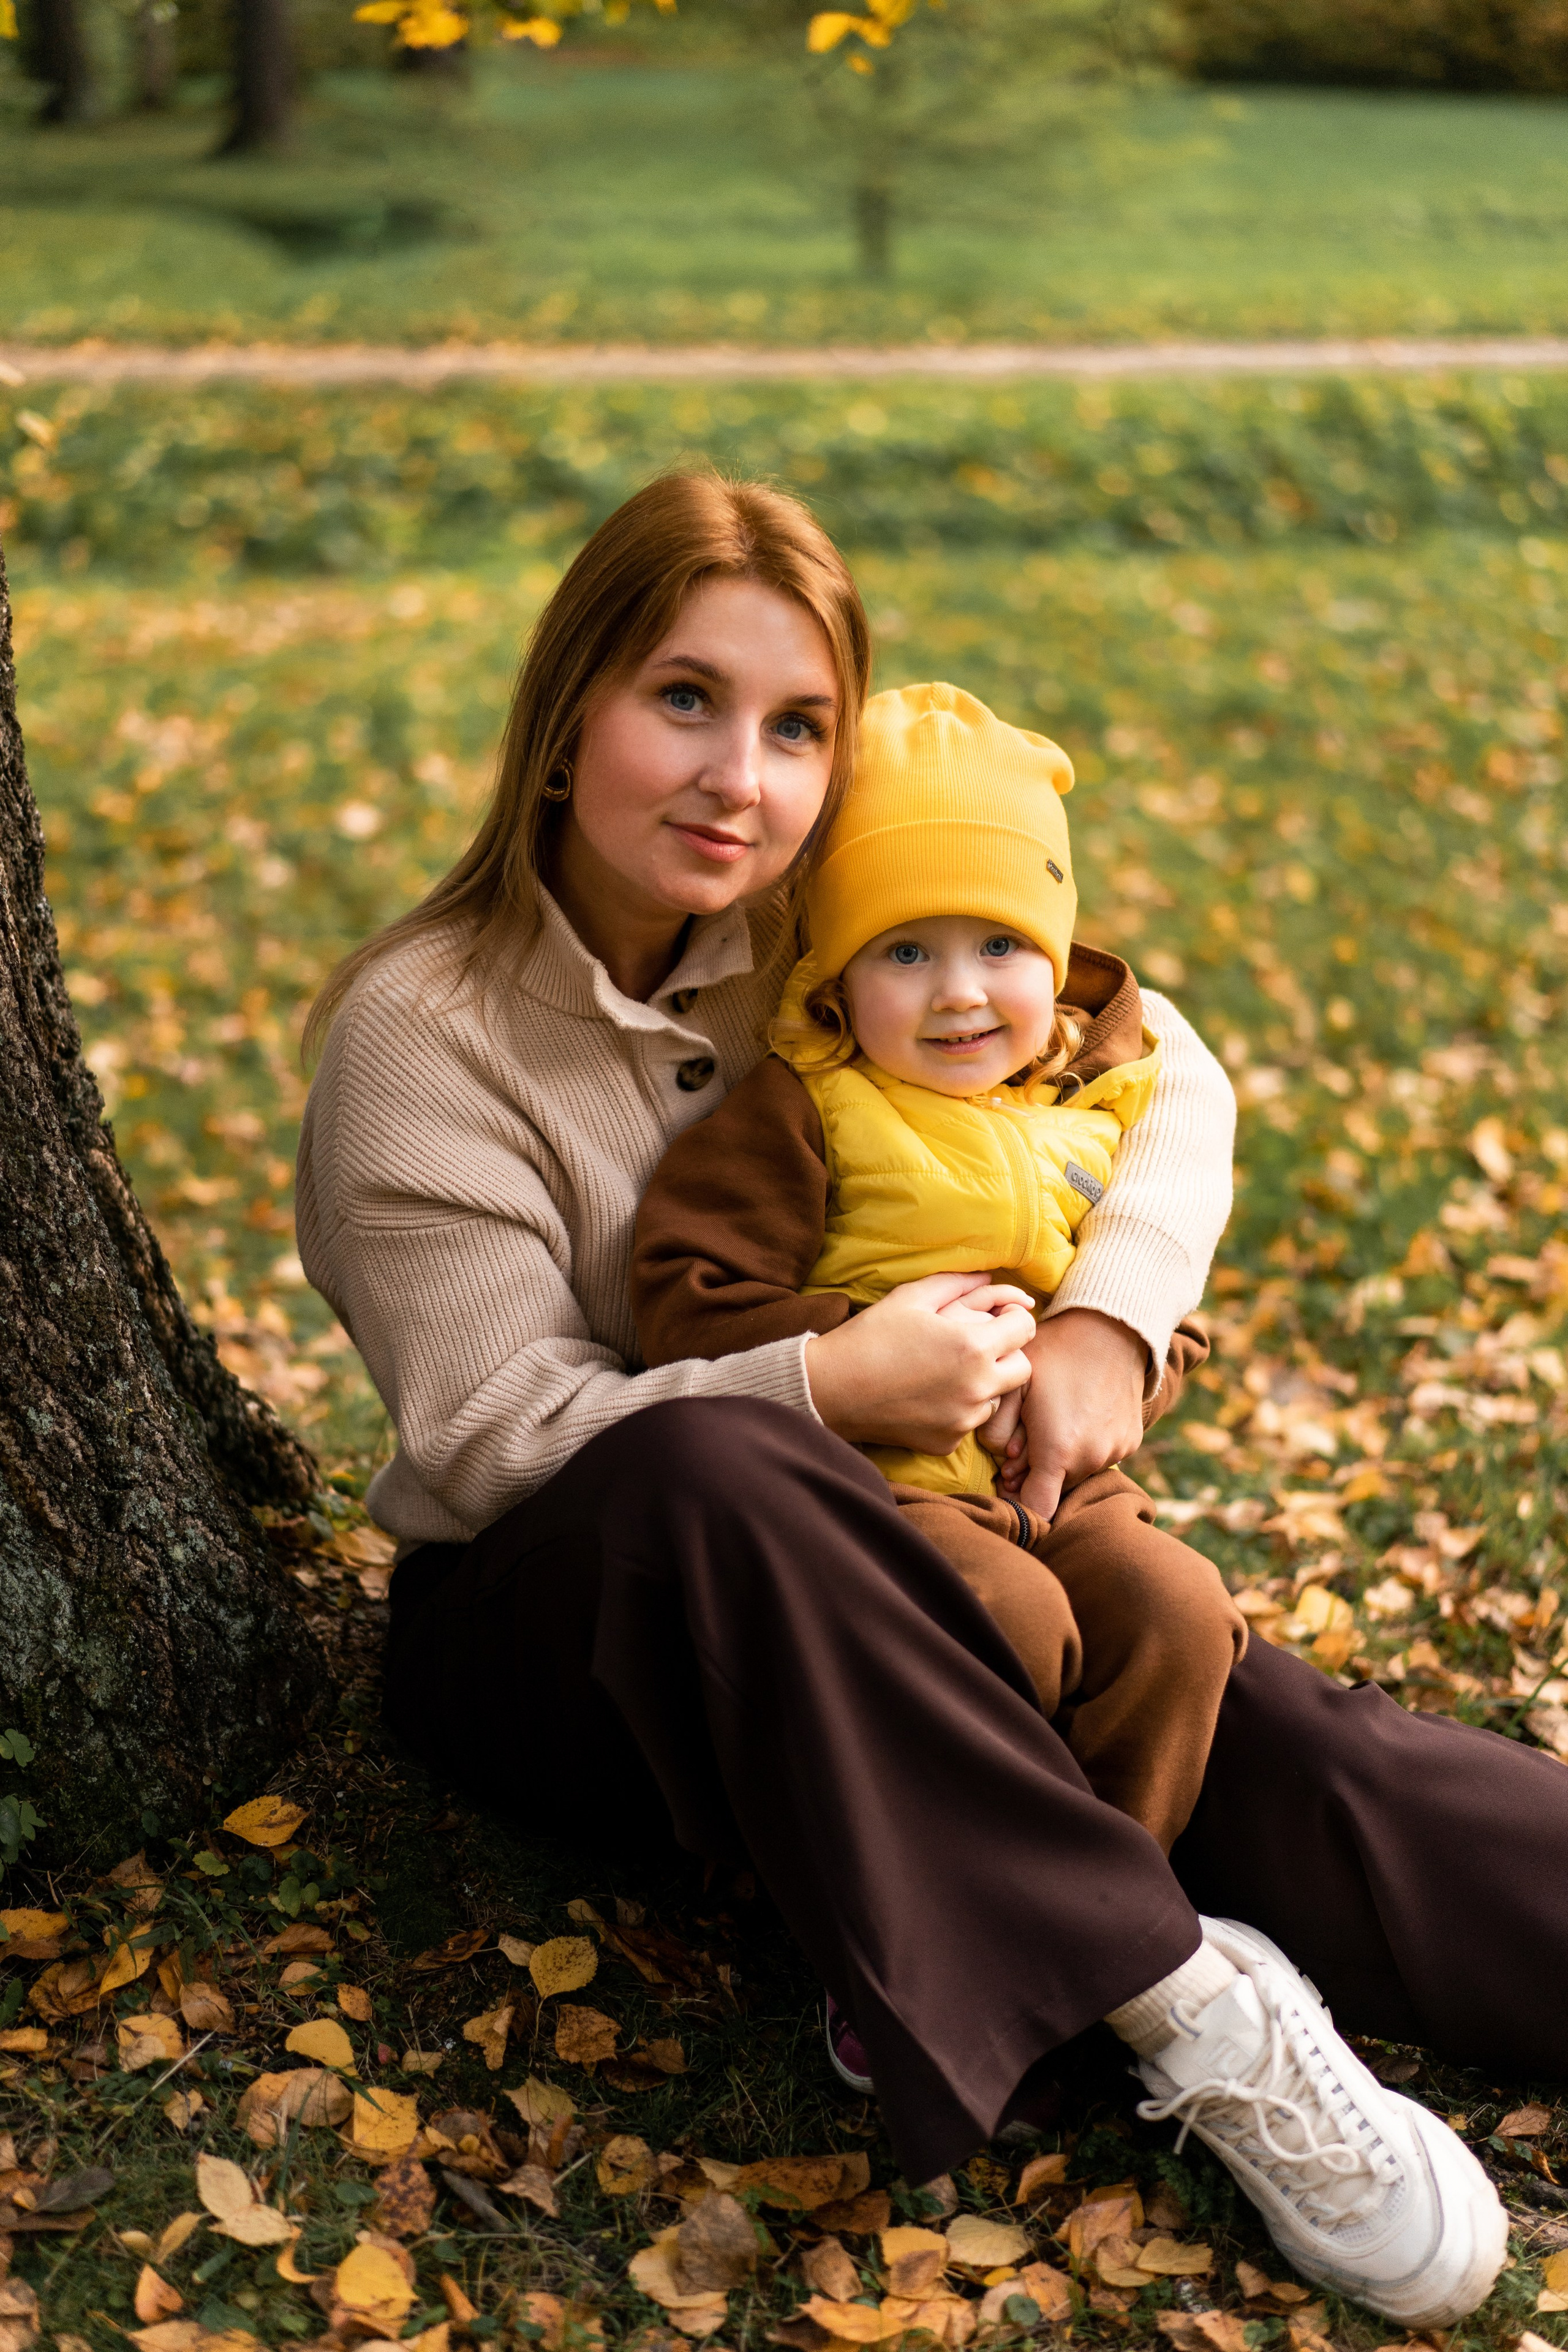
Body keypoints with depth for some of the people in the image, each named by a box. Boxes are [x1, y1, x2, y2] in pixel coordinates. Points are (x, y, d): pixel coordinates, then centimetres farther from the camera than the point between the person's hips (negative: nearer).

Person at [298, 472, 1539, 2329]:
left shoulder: (822, 931, 0)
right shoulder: (422, 1035, -15)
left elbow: (1168, 1072, 5)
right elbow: (494, 1437, -18)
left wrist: (1111, 1317, -13)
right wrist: (829, 1387, -26)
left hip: (901, 1559, 5)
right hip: (547, 1618, -4)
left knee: (1271, 1733, -22)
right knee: (705, 1473, -41)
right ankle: (1185, 1995, -35)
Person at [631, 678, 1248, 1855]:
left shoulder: (1093, 1119, 12)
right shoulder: (800, 1114, -5)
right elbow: (685, 1305, -12)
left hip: (1056, 1484, 5)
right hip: (867, 1478, -5)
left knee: (1179, 1612, -18)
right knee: (1008, 1615, -30)